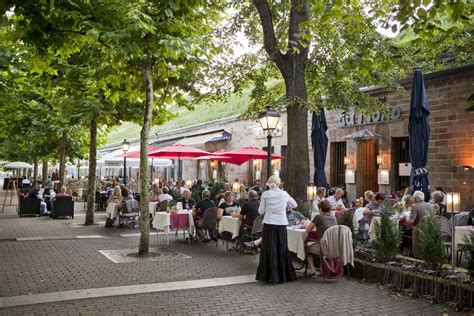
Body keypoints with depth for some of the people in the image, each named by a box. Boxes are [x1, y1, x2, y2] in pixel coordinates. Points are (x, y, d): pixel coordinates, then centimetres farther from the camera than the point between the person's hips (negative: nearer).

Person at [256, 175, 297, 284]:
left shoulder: (265, 194, -3)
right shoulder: (284, 194, 2)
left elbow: (261, 211, 2)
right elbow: (294, 205, 17)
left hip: (269, 224, -1)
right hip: (281, 224, 1)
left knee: (269, 249, 6)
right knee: (281, 249, 9)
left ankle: (270, 275, 7)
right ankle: (283, 275, 15)